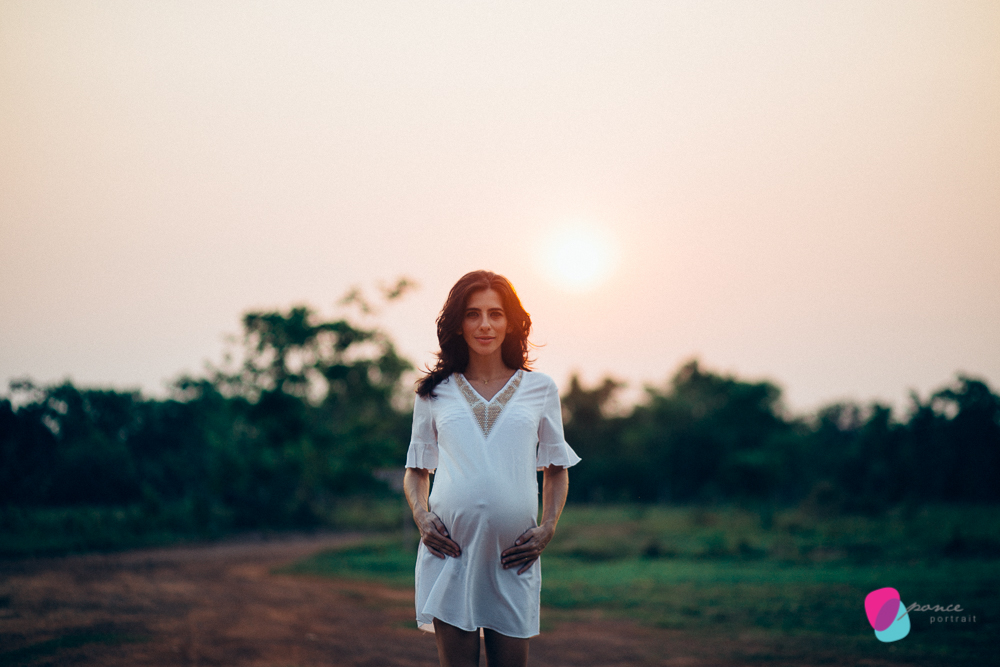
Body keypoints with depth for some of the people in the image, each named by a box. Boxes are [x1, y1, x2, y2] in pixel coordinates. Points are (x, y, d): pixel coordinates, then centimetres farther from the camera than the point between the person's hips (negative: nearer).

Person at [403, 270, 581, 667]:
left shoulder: (540, 389, 12)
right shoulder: (434, 393, 11)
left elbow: (556, 469, 17)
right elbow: (416, 470, 17)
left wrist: (547, 528, 2)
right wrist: (421, 516, -2)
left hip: (514, 555, 1)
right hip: (450, 547, 0)